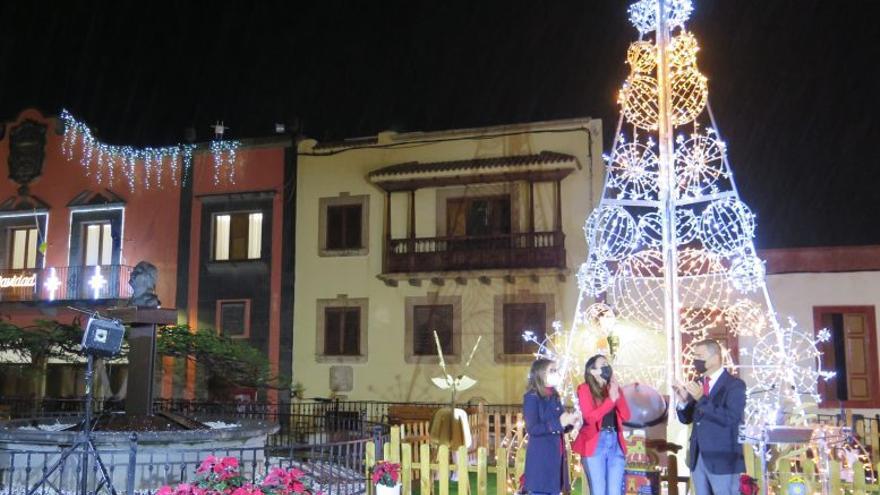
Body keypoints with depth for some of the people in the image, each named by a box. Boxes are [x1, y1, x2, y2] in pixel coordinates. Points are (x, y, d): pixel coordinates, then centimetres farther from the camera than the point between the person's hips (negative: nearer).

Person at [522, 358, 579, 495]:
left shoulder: (554, 397, 14)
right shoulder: (532, 397, -10)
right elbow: (532, 429, -18)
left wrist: (569, 422, -2)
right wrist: (558, 423, -19)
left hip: (556, 456, 8)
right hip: (540, 458, -8)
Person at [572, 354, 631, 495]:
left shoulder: (614, 388, 16)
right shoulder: (585, 389, 0)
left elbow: (626, 416, 5)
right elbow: (589, 417, -12)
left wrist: (617, 395, -6)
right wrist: (610, 399, -14)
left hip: (616, 442, 5)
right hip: (595, 444, -4)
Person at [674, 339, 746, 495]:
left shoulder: (735, 385, -9)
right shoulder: (698, 383, 9)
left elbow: (731, 419, -21)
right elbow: (687, 419, 11)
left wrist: (702, 399, -25)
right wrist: (683, 400, -8)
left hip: (723, 460, -6)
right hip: (697, 457, 6)